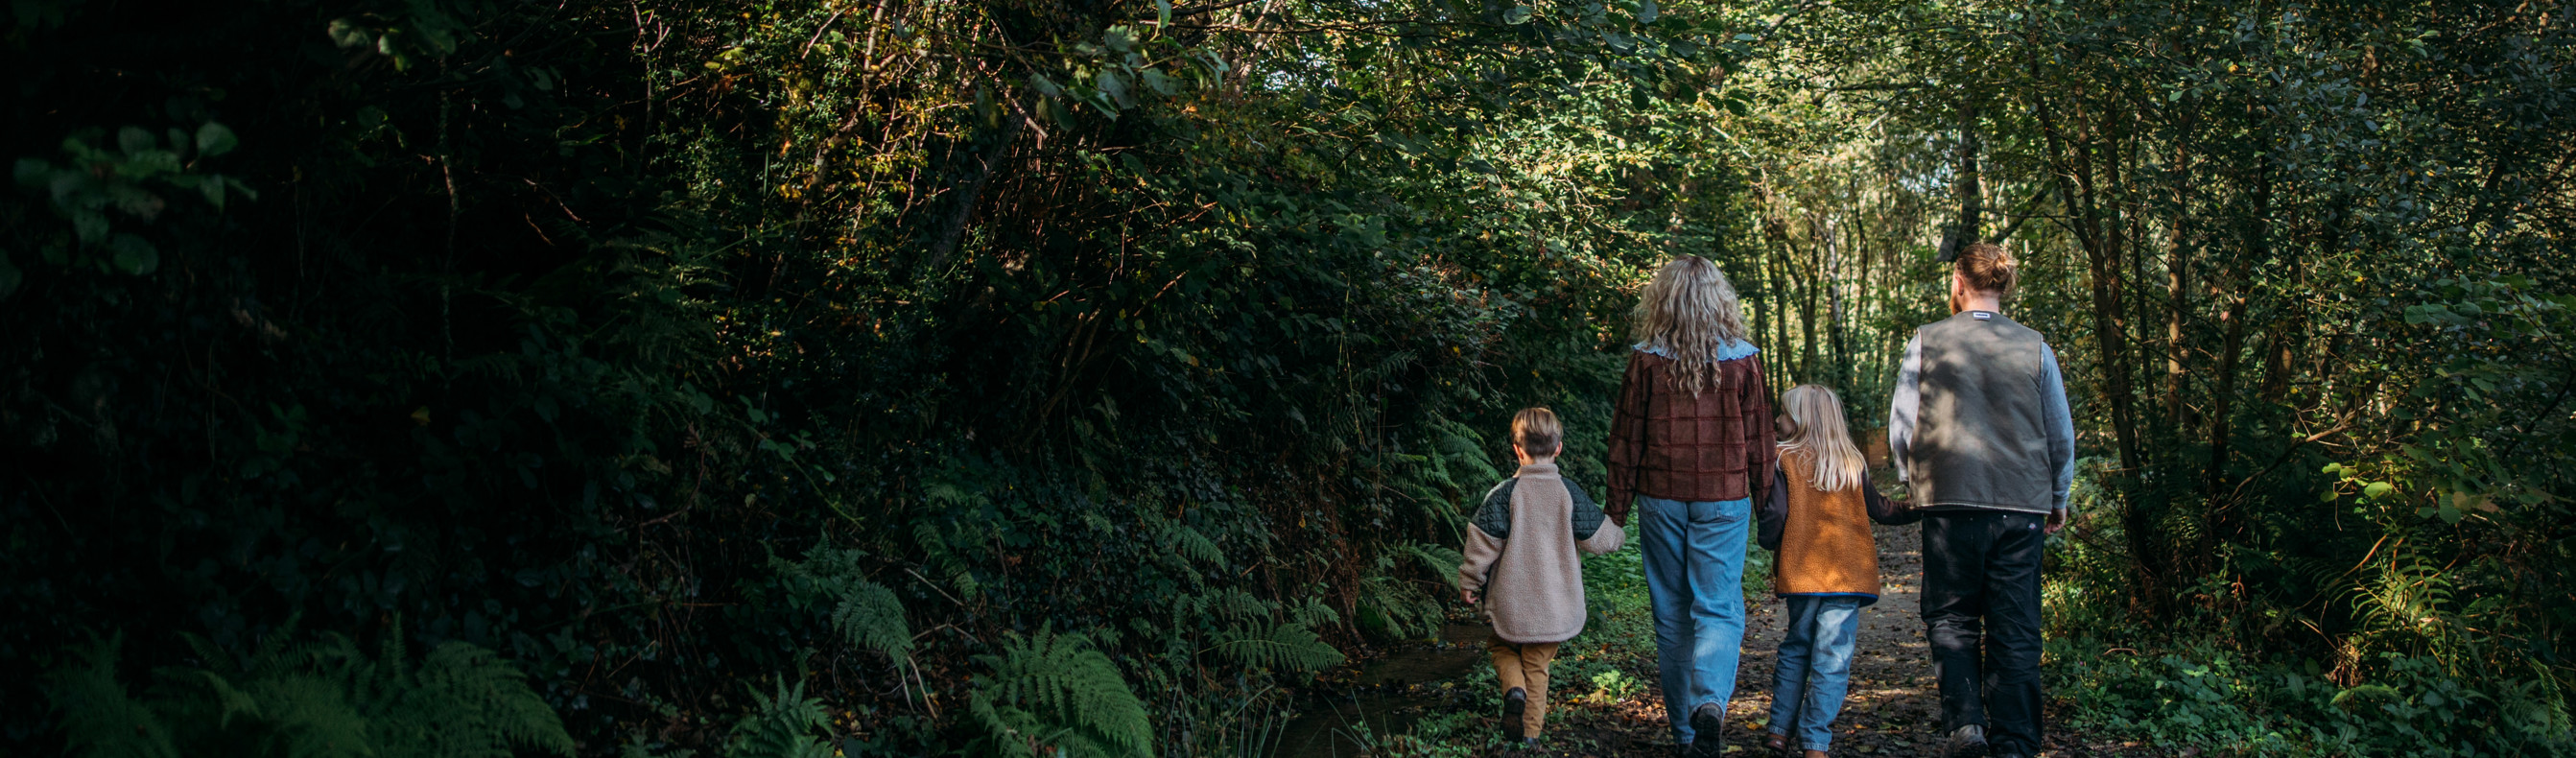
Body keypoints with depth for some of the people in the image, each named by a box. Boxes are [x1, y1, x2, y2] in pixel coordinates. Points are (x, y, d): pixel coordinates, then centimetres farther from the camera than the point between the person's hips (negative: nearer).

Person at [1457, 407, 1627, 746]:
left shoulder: (1504, 493, -11)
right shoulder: (1569, 493, -5)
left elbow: (1483, 542, -10)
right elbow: (1596, 539, 1)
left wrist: (1468, 582, 4)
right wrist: (1618, 534, 24)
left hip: (1511, 601, -2)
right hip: (1555, 604, 2)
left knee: (1502, 647, 20)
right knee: (1537, 666, 14)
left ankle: (1515, 689, -9)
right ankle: (1530, 732, 14)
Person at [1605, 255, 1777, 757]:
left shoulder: (1647, 360, -4)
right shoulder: (1742, 360, -2)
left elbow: (1626, 438, 0)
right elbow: (1758, 437, 5)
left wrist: (1617, 509, 8)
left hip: (1661, 498, 1)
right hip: (1724, 498, 0)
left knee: (1671, 614, 10)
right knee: (1719, 608, 1)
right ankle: (1711, 702, -25)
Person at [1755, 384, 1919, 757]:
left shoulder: (1785, 461, -2)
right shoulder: (1854, 464, 7)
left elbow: (1775, 514, -8)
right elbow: (1879, 510, 17)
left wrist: (1768, 541, 12)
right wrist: (1917, 509, 33)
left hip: (1802, 573, 0)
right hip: (1849, 573, 0)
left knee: (1795, 648, 16)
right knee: (1832, 657, -1)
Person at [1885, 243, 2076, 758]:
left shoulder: (1927, 342, -2)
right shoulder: (2036, 348, 3)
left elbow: (1900, 426, 2)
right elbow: (2062, 435, 10)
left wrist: (1913, 483, 18)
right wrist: (2058, 499, 23)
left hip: (1950, 503, -1)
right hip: (2022, 505, 1)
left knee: (1951, 619, 11)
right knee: (2015, 630, 6)